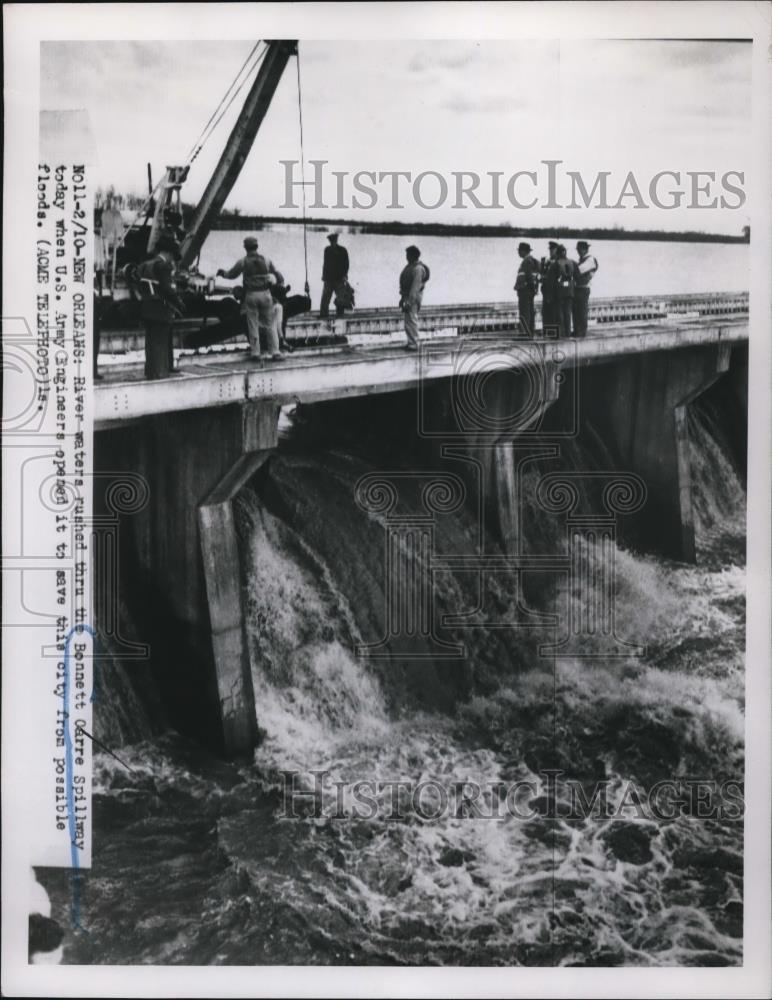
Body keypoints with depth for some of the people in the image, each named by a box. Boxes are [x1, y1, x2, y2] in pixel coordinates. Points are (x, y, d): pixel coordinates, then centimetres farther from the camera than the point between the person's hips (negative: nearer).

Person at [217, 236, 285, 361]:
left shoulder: (242, 262, -2)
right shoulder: (266, 260, 1)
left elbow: (231, 274, 10)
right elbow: (277, 275, 6)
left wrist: (222, 273, 29)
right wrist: (281, 282, 26)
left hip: (250, 296, -1)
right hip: (265, 294, 1)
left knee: (253, 325, 7)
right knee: (270, 325, 5)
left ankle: (255, 353, 8)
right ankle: (275, 352, 3)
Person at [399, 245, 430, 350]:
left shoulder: (418, 269, -19)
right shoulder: (410, 266, 13)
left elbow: (415, 286, -24)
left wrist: (409, 301, -26)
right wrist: (403, 298, 22)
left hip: (413, 297, -10)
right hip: (407, 295, 10)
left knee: (411, 321, -10)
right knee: (409, 321, 14)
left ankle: (413, 344, -7)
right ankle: (411, 343, 21)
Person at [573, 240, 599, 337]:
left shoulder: (590, 259, -11)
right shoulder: (582, 259, 18)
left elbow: (580, 269, -23)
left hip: (583, 289, -9)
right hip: (577, 288, 9)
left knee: (582, 311, -6)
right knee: (575, 310, 10)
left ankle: (582, 332, -2)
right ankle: (576, 331, 16)